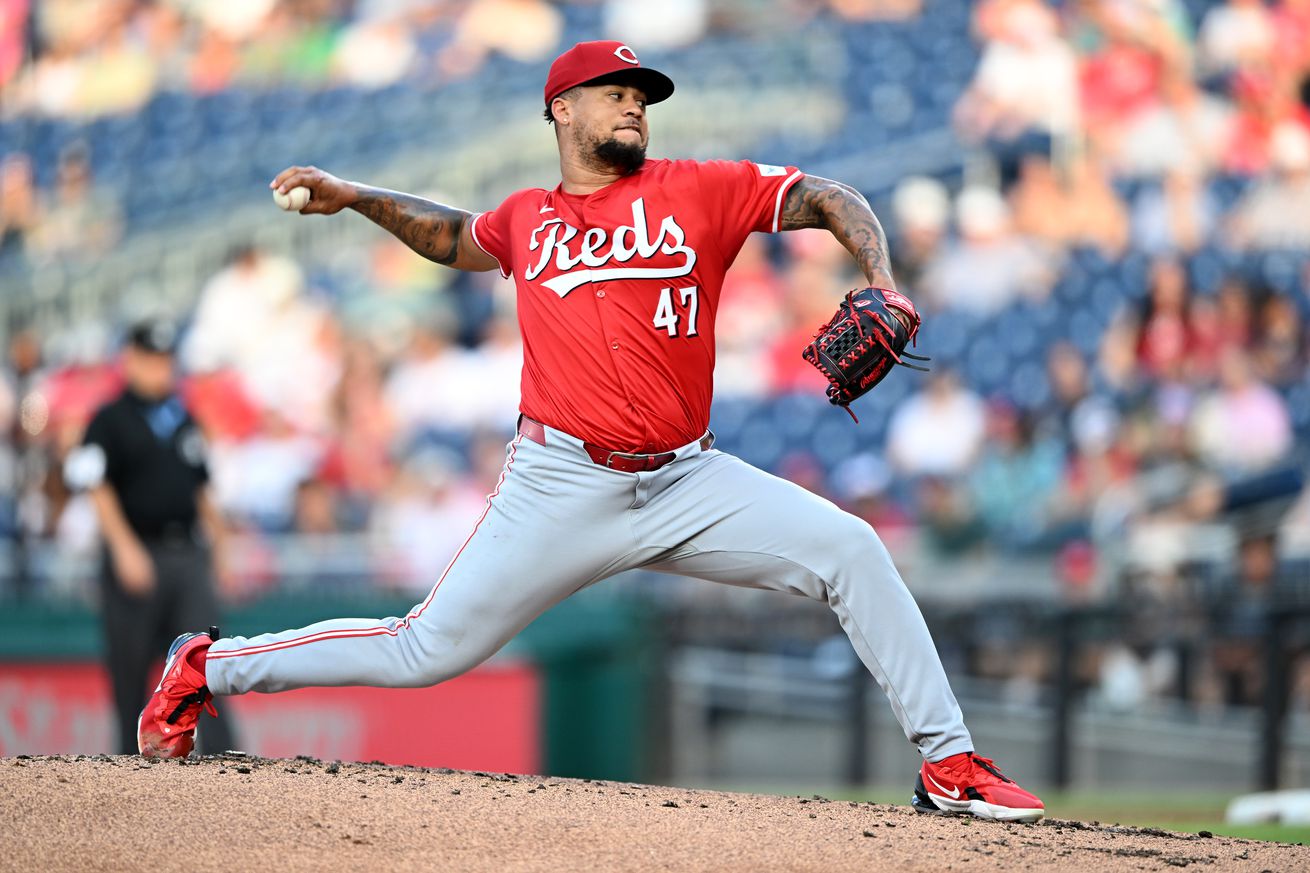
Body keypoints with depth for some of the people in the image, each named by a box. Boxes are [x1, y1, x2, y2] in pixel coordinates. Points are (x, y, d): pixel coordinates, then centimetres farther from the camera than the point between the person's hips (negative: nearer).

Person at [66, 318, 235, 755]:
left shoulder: (184, 419, 17)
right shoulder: (110, 420, -1)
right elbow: (99, 489, -8)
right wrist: (125, 549, -18)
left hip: (188, 555, 4)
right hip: (137, 556, -4)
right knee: (130, 667, 1)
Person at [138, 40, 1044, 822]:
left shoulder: (698, 190, 7)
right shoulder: (527, 217, 12)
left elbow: (826, 198, 2)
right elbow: (454, 236, 34)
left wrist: (881, 283, -15)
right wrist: (355, 197, 22)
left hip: (688, 480, 1)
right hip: (563, 487, -1)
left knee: (850, 550, -15)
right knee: (427, 653, -3)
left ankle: (949, 762, -8)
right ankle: (207, 666, 14)